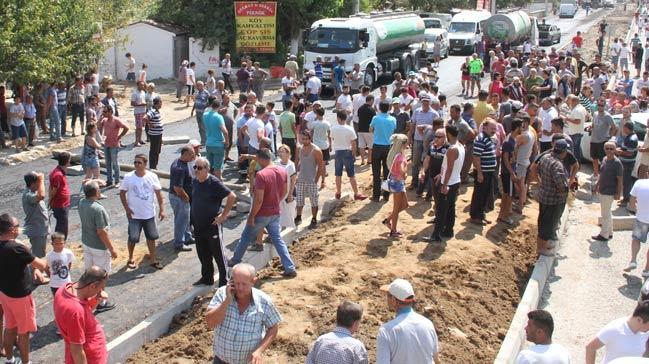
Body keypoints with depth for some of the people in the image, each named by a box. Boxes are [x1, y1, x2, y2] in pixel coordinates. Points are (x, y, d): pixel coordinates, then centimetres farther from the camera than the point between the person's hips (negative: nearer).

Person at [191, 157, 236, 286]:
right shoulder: (194, 182, 5)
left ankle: (224, 281, 14)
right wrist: (193, 220, 16)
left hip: (212, 225, -7)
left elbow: (232, 196, -19)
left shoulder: (214, 182, -17)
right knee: (202, 254, 18)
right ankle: (207, 278, 33)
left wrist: (224, 215, -16)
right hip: (198, 225, 7)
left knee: (218, 254, 3)